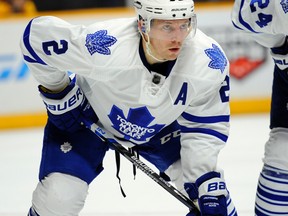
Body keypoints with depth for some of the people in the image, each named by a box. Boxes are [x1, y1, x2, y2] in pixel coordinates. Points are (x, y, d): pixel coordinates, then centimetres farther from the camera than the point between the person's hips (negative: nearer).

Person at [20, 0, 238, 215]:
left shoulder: (211, 61, -31)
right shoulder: (105, 46, -40)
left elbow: (205, 125, -17)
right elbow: (38, 33, -26)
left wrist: (208, 184, -26)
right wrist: (58, 92, -16)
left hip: (160, 125, 3)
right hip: (88, 116, -3)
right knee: (59, 196, -17)